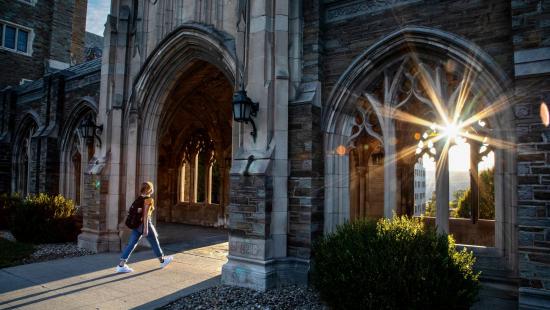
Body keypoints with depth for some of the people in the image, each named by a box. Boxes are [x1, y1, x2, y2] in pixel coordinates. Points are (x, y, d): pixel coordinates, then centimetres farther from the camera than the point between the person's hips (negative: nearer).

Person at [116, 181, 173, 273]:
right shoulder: (149, 199, -14)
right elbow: (145, 214, -20)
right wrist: (146, 228, -22)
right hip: (145, 223, -7)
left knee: (131, 244, 4)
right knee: (155, 243, 10)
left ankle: (121, 265, 0)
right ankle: (162, 261, 26)